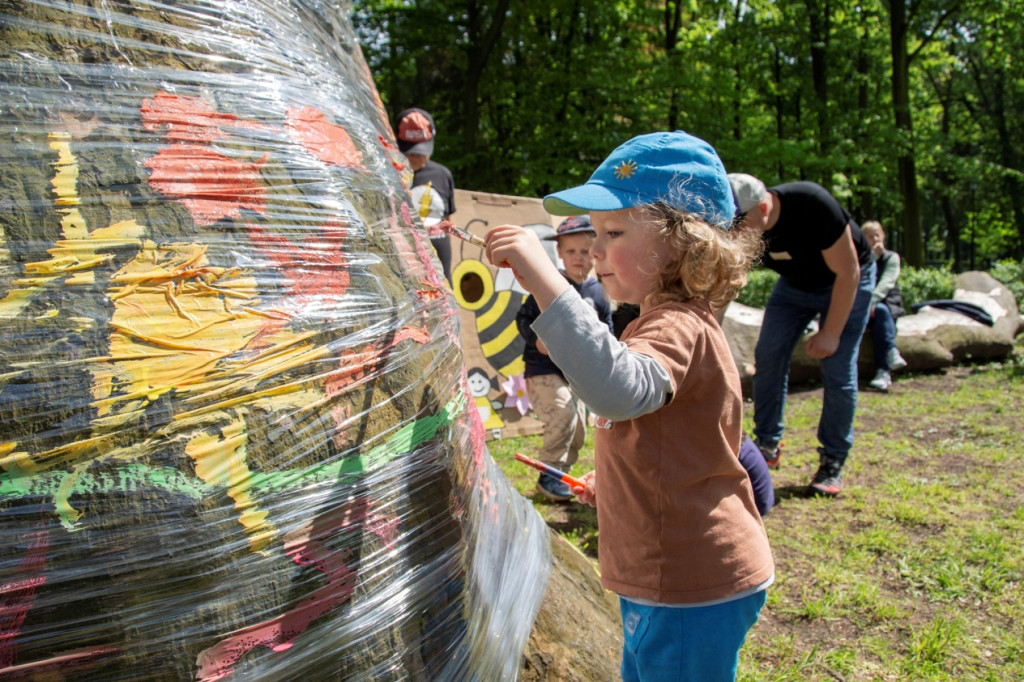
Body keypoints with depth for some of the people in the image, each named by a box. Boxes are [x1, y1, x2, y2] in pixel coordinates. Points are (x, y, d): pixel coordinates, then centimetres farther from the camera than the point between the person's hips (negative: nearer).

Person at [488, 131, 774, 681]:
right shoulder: (678, 324, 12)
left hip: (693, 593, -10)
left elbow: (618, 389, -47)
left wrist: (545, 279, -48)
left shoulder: (678, 330, -23)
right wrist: (612, 480, 16)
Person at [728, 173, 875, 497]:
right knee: (767, 356, -6)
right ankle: (767, 445, 9)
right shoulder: (738, 233, -23)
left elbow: (848, 272, -26)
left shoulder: (813, 206, -36)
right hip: (795, 284, 5)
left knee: (838, 370, -11)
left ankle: (833, 462, 2)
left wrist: (830, 333, -22)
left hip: (846, 283, -4)